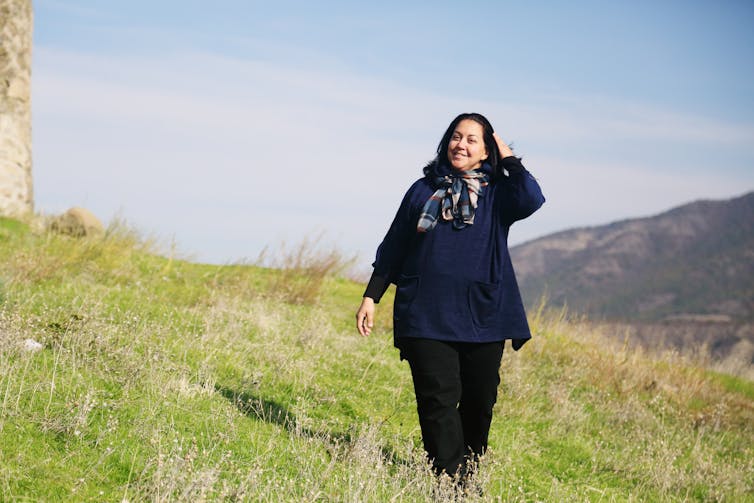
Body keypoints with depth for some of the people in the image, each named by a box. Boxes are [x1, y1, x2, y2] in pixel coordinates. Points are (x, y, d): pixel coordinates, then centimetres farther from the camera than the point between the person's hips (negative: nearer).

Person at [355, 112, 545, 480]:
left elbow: (531, 200, -18)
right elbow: (393, 248, 14)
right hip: (426, 316, 0)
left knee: (479, 402, 7)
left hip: (483, 316, 0)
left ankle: (471, 472, 24)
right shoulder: (423, 190, 10)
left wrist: (509, 160, -6)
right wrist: (371, 297, 12)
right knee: (439, 400, -9)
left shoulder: (497, 194, 6)